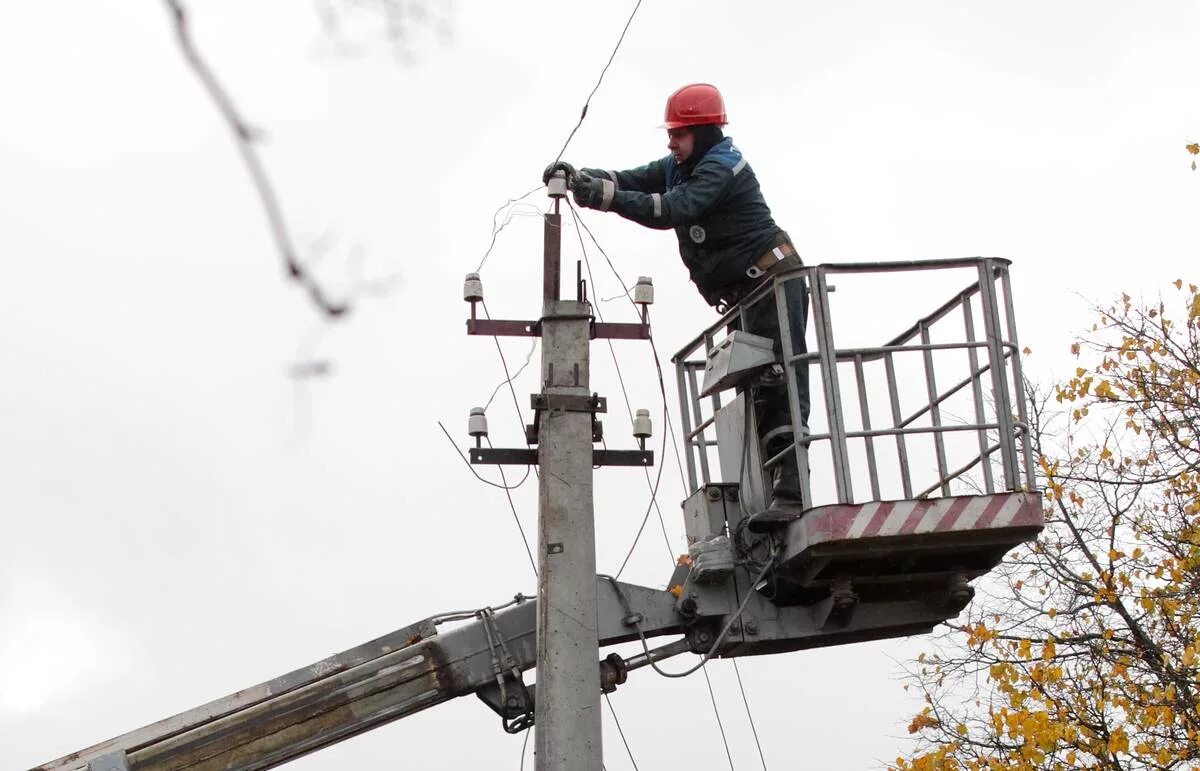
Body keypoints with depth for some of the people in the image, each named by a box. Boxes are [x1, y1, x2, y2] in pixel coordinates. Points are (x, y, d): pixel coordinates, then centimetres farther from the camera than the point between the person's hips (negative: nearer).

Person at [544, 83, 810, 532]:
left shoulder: (721, 167, -16)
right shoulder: (680, 167, 14)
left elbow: (670, 210, -29)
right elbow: (630, 180, 6)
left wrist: (605, 197, -35)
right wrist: (583, 178, -13)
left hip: (774, 281, -10)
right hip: (751, 293, 10)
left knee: (781, 387, -17)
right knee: (763, 392, 8)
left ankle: (791, 492, -25)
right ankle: (779, 491, 9)